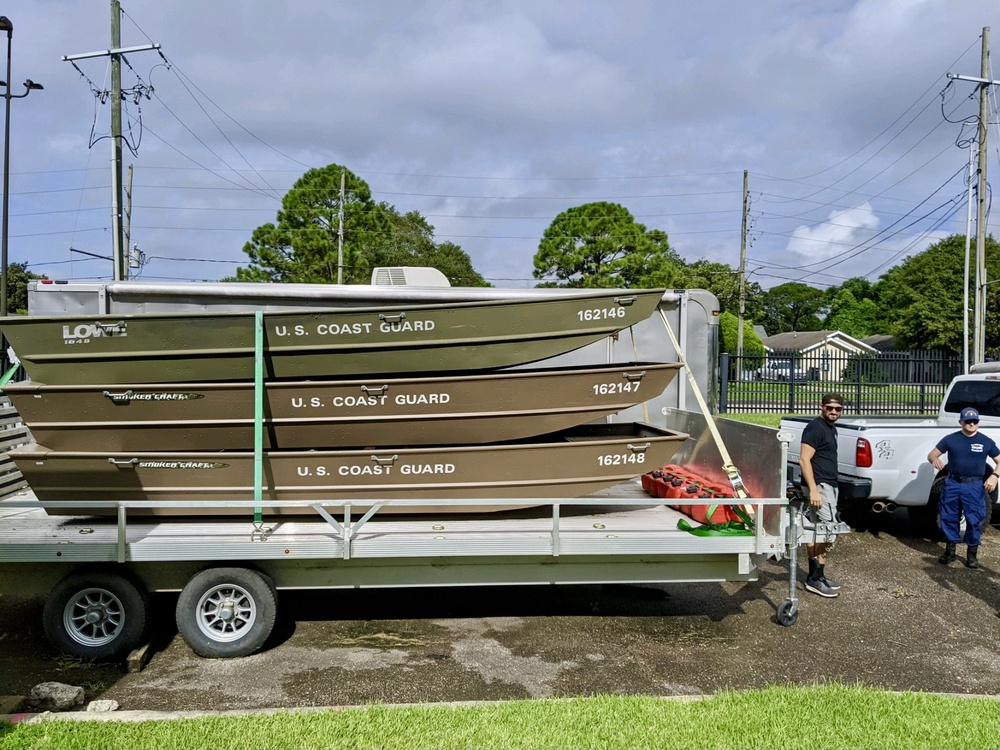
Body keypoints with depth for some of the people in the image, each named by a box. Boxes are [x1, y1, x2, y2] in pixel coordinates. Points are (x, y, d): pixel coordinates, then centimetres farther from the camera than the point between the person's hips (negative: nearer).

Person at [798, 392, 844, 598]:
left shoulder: (831, 428, 17)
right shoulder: (815, 428, -13)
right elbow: (804, 460, -20)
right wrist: (813, 489, -27)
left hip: (829, 486, 9)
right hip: (820, 486, -9)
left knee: (816, 533, 11)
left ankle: (815, 577, 16)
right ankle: (816, 579, -4)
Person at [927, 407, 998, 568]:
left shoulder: (986, 441, 3)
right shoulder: (950, 439, 2)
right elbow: (931, 454, 4)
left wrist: (995, 476, -10)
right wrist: (934, 460, -21)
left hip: (974, 487, -1)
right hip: (952, 484, 1)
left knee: (974, 520, 0)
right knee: (949, 517, 7)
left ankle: (972, 553, 14)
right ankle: (950, 550, 21)